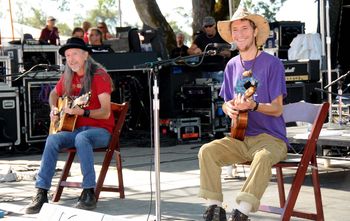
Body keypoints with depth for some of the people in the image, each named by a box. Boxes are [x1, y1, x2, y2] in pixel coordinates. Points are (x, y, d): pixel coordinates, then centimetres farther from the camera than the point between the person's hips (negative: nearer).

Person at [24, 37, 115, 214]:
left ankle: (89, 193, -35)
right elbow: (54, 93, 29)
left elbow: (105, 112, -18)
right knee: (53, 139, -24)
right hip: (76, 128, 5)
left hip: (100, 130, -5)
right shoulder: (68, 77, 8)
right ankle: (42, 192, -23)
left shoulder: (99, 75, -11)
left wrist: (82, 112, -32)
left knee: (81, 138, -38)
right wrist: (53, 109, 9)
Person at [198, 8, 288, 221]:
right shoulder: (232, 65, 11)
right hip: (240, 137, 5)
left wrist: (252, 105, -29)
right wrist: (229, 108, -6)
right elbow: (226, 103, 19)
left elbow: (277, 109, -9)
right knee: (207, 151, -19)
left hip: (270, 137, -5)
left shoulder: (272, 63, -6)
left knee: (263, 158, -37)